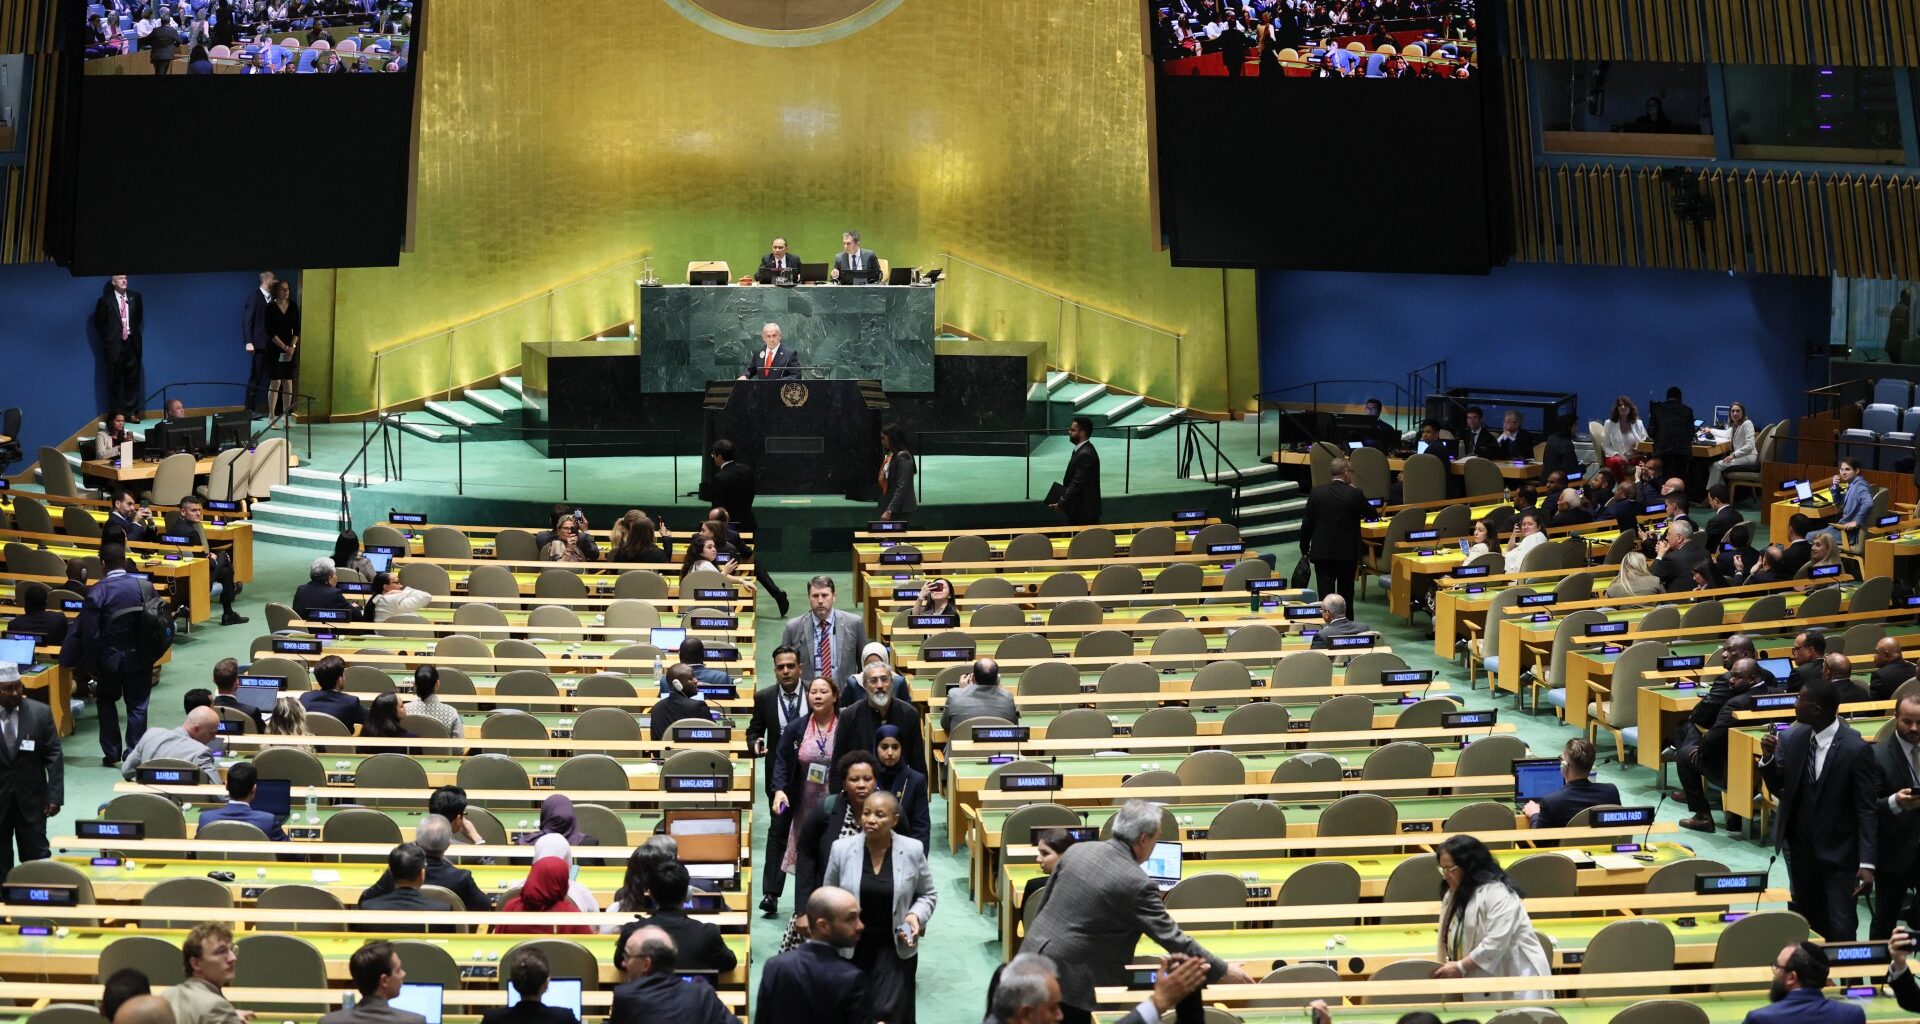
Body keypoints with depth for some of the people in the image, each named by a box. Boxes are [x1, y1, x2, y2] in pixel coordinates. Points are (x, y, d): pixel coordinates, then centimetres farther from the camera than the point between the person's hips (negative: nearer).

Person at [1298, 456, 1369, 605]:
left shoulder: (1316, 493, -4)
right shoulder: (1355, 494, -9)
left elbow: (1306, 523, -1)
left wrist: (1304, 549, 11)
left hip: (1321, 552, 0)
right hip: (1348, 553, 0)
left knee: (1325, 592, -1)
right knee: (1346, 593, 15)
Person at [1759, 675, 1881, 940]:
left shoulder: (1855, 749, -19)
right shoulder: (1794, 737, -3)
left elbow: (1868, 809, -16)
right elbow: (1778, 788, 5)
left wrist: (1866, 863, -20)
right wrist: (1768, 757, -14)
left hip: (1838, 851, -5)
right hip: (1799, 847, 5)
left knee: (1840, 928, -5)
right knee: (1804, 921, 14)